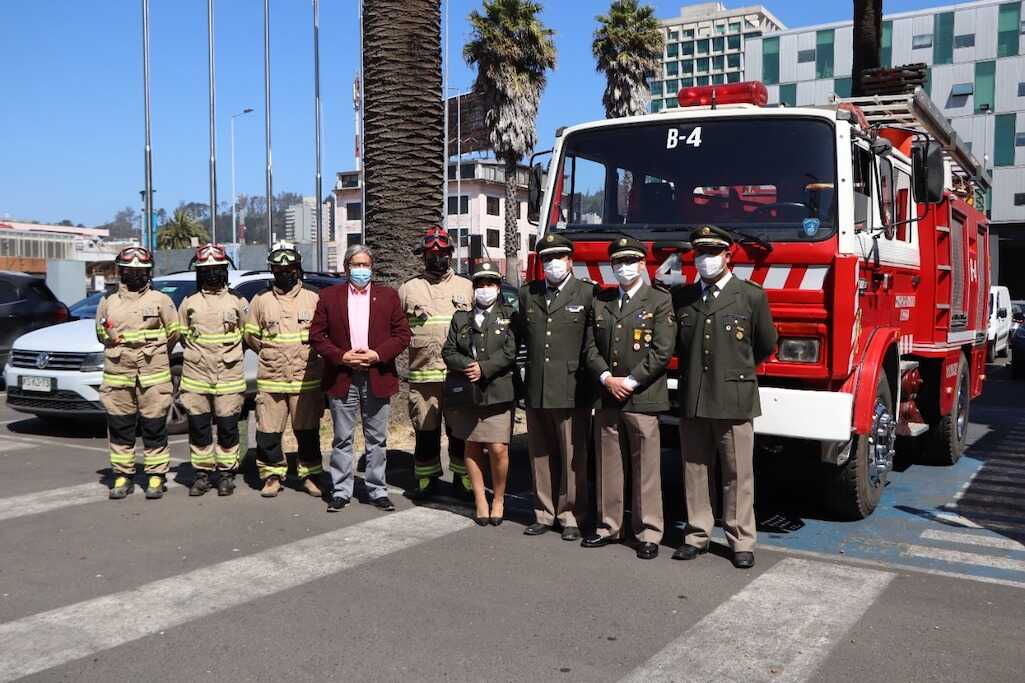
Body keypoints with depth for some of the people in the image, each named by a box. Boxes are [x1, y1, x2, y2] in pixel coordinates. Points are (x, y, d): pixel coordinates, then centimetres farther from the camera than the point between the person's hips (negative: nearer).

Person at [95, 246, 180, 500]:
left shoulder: (160, 301, 1)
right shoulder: (108, 303, 9)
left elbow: (174, 333, 7)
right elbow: (101, 335, 20)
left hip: (153, 376, -3)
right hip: (117, 376, 3)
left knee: (154, 428, 1)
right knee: (119, 428, 7)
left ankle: (156, 476, 9)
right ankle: (123, 476, 18)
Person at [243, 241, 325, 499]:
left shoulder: (313, 299, 5)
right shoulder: (261, 300, 7)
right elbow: (251, 335, 13)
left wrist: (310, 353, 3)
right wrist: (271, 354, 8)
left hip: (307, 379, -1)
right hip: (270, 380, 1)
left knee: (308, 431, 6)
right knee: (268, 431, 3)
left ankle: (308, 474, 20)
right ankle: (273, 475, 18)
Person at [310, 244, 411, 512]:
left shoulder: (388, 296, 7)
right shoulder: (329, 296, 5)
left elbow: (402, 334, 3)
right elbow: (316, 334, 2)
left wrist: (378, 354, -11)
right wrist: (340, 356, -11)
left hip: (378, 377, 1)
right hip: (342, 378, 0)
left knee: (377, 439, 8)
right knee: (342, 439, 6)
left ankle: (377, 490, 17)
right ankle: (341, 491, 16)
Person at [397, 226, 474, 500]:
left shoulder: (467, 287, 12)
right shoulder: (408, 288, 11)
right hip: (423, 374, 0)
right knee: (426, 431, 5)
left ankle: (462, 479, 16)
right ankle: (426, 480, 18)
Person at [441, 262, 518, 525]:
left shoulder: (509, 315, 4)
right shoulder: (461, 317, 13)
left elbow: (510, 351, -6)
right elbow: (448, 351, 6)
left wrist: (484, 369, -15)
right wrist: (469, 365, -11)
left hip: (498, 392, -3)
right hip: (465, 393, 3)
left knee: (498, 449, -6)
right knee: (472, 446, 8)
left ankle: (499, 499, 13)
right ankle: (480, 500, 20)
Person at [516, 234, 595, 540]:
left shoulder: (588, 293, -1)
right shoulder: (527, 294, 12)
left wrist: (594, 376, -5)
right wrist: (530, 368, 12)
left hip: (572, 391, -4)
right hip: (536, 389, 4)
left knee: (573, 457, 2)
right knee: (540, 455, 12)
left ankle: (571, 517, 14)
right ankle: (544, 514, 23)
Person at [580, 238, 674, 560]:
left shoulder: (659, 301, 0)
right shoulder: (599, 302, 13)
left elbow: (662, 351, -8)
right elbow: (591, 347, 9)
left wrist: (630, 382, -13)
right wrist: (607, 377, -8)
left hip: (643, 399, -4)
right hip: (606, 399, 4)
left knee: (646, 470, 0)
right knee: (607, 466, 11)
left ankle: (648, 533, 10)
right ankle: (608, 526, 23)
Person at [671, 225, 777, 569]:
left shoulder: (751, 296, -1)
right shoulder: (681, 297, 8)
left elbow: (766, 344, 8)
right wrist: (694, 367, 12)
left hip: (734, 399, -3)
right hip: (692, 399, 3)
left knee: (738, 474, 3)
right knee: (695, 471, 10)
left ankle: (742, 542, 12)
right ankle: (697, 535, 20)